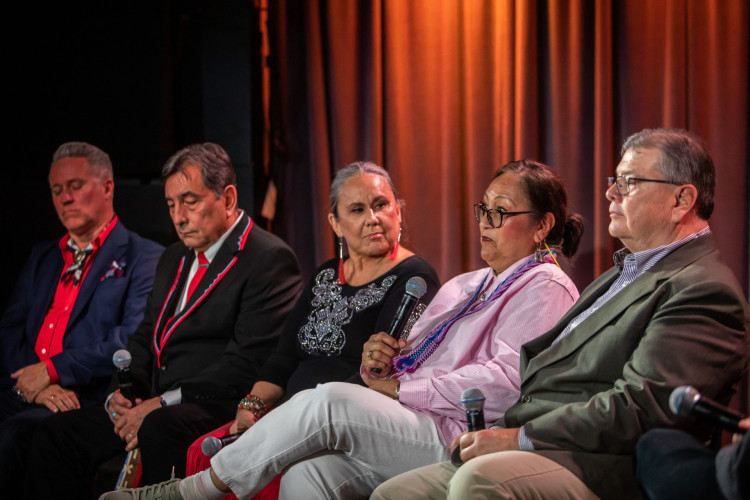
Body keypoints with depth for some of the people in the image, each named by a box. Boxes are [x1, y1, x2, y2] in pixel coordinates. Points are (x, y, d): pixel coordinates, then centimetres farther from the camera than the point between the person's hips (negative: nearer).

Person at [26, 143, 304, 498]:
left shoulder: (269, 259, -7)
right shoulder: (173, 260, 22)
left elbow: (249, 362, -16)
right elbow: (144, 338, 23)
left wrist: (162, 404, -18)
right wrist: (120, 393, 1)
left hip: (219, 408, -8)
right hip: (154, 406, 8)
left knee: (160, 428, -37)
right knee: (57, 433, -8)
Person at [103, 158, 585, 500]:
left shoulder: (545, 288, 1)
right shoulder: (462, 287, 30)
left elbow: (507, 381, -15)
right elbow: (411, 353, 26)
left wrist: (400, 388, -10)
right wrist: (379, 362, 1)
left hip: (456, 440, -8)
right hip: (405, 428, 8)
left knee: (332, 401, -27)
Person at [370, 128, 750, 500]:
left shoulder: (705, 290, -8)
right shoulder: (622, 274, 27)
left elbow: (640, 409, -19)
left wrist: (520, 438, -17)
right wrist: (498, 433, 6)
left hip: (596, 468, -10)